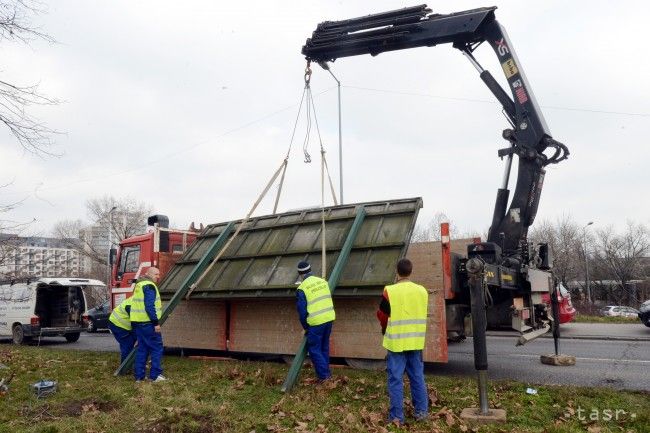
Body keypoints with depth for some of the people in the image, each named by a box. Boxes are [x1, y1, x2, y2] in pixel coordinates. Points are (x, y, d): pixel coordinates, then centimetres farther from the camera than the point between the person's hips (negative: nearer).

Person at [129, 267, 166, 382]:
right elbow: (150, 306, -21)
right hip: (147, 323, -9)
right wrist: (156, 323, -20)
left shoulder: (140, 284, 18)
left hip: (137, 322, 9)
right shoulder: (149, 286, -13)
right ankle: (155, 375, -2)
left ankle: (139, 375, 15)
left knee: (142, 349, 14)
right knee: (157, 348, -2)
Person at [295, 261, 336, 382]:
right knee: (324, 347, 20)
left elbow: (302, 310, -8)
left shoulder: (302, 288, -10)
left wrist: (305, 327, 5)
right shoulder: (323, 281, 6)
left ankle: (323, 375, 6)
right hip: (329, 318, 6)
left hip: (315, 322, -6)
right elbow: (328, 300, 11)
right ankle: (326, 372, 29)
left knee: (314, 349, 7)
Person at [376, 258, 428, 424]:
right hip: (416, 341, 5)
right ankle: (421, 411, 22)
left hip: (396, 341, -4)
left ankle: (397, 416, 6)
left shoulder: (390, 291, -13)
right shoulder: (422, 291, 2)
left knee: (396, 379, 2)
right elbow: (422, 315, 13)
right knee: (417, 377, 15)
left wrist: (385, 330, 16)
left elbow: (382, 315, -3)